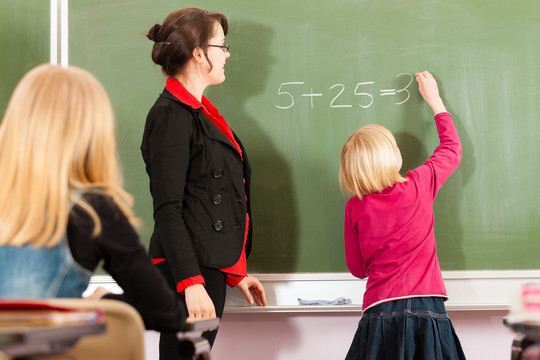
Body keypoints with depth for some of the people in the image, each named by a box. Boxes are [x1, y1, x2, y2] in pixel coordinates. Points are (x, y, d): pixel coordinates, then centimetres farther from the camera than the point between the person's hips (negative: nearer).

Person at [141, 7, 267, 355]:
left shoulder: (200, 112, 18)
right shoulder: (171, 116, -11)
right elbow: (167, 210, -17)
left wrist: (234, 272, 22)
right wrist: (191, 283, -24)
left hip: (211, 267, 9)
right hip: (187, 271, -9)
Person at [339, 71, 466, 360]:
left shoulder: (355, 207, 1)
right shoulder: (420, 185, -1)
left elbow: (357, 268, 11)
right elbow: (452, 148, 19)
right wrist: (433, 98, 30)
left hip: (380, 314, 0)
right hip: (428, 312, 0)